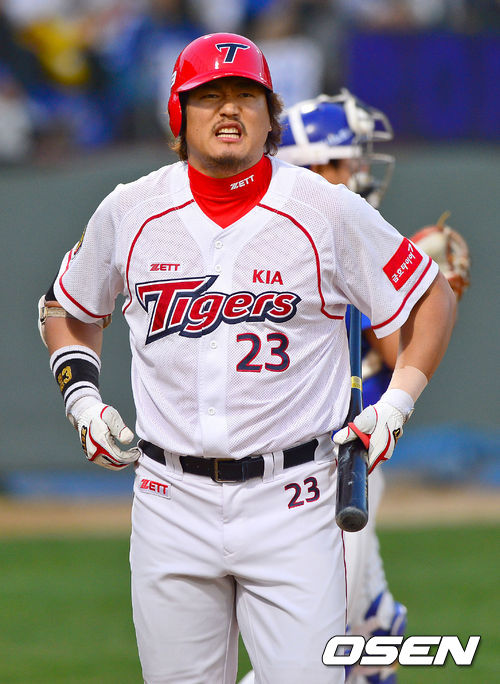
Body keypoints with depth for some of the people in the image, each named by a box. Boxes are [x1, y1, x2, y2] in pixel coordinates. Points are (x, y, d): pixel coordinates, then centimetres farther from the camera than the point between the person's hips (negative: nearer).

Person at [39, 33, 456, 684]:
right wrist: (81, 396, 9)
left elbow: (432, 299, 8)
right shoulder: (129, 211, 4)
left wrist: (396, 406, -1)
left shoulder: (329, 211, -3)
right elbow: (68, 309, 23)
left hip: (292, 503, -2)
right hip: (170, 501, 2)